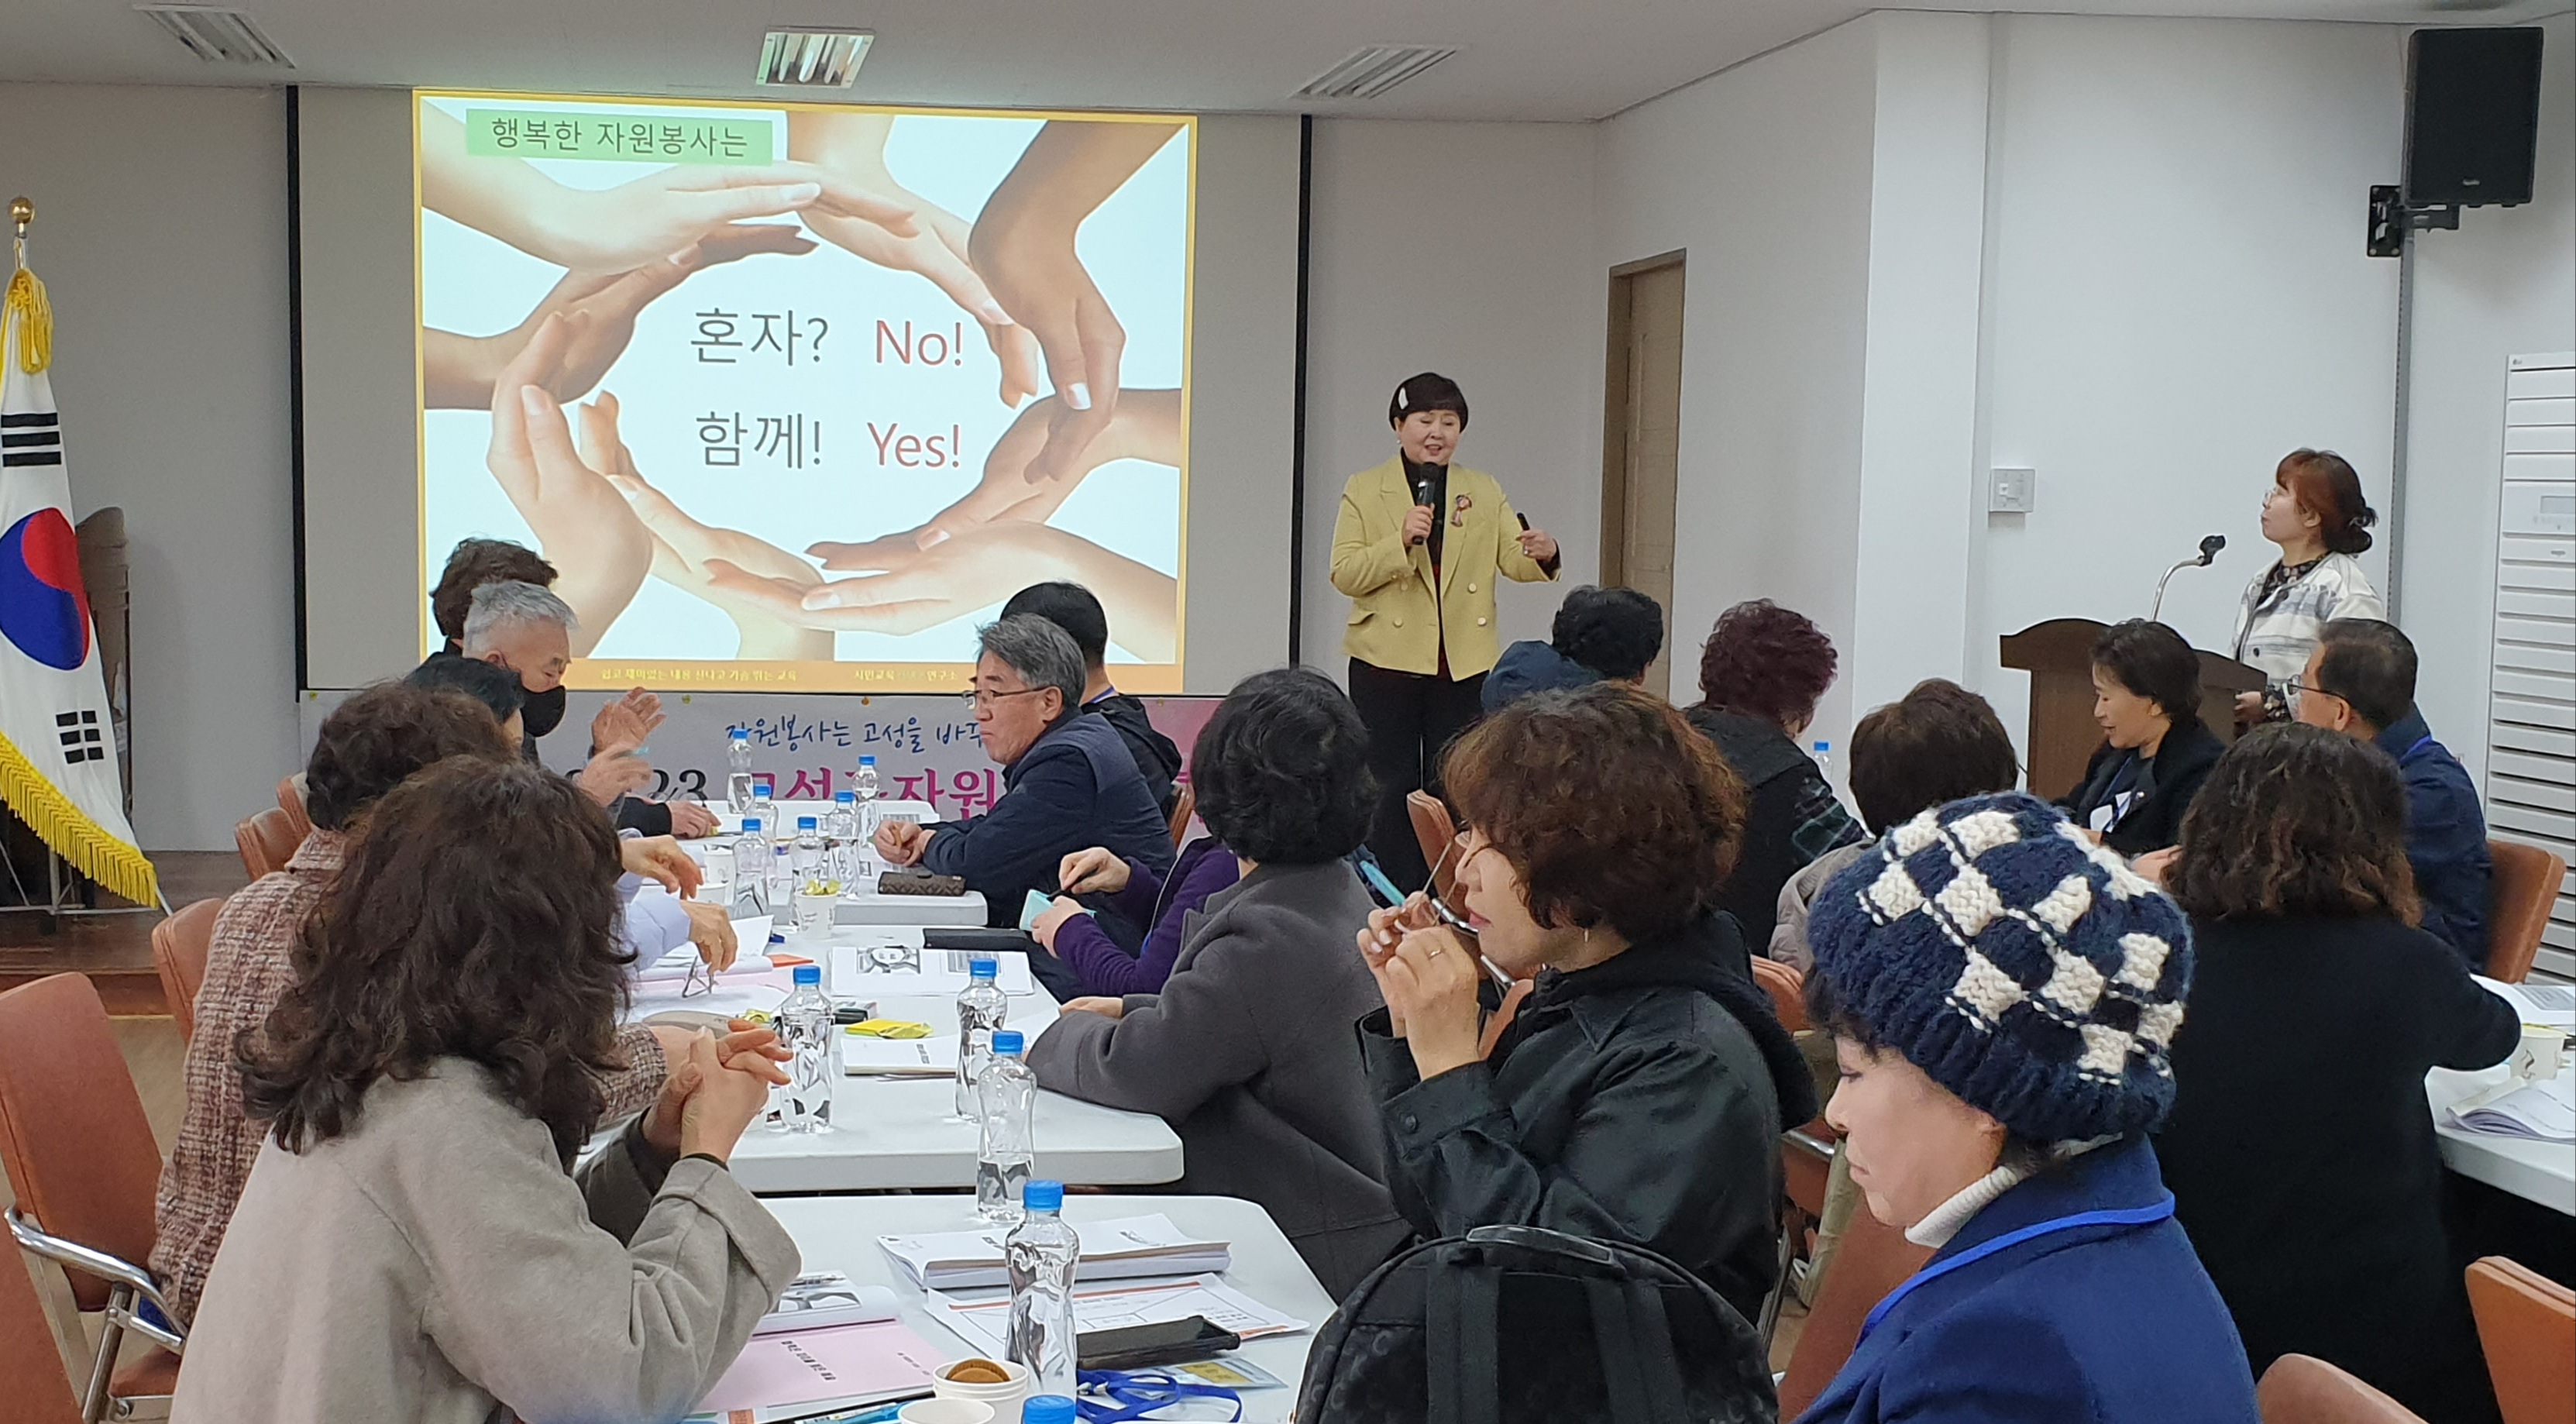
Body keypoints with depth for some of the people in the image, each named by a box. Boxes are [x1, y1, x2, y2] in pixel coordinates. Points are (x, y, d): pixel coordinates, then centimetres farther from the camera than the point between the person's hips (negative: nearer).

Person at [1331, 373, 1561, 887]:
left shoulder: (1484, 492, 10)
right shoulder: (1364, 490, 2)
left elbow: (1513, 560, 0)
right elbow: (1344, 575, -6)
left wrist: (1542, 555, -23)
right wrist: (1401, 541, -19)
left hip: (1465, 664, 2)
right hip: (1388, 661, -2)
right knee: (1391, 787, 2)